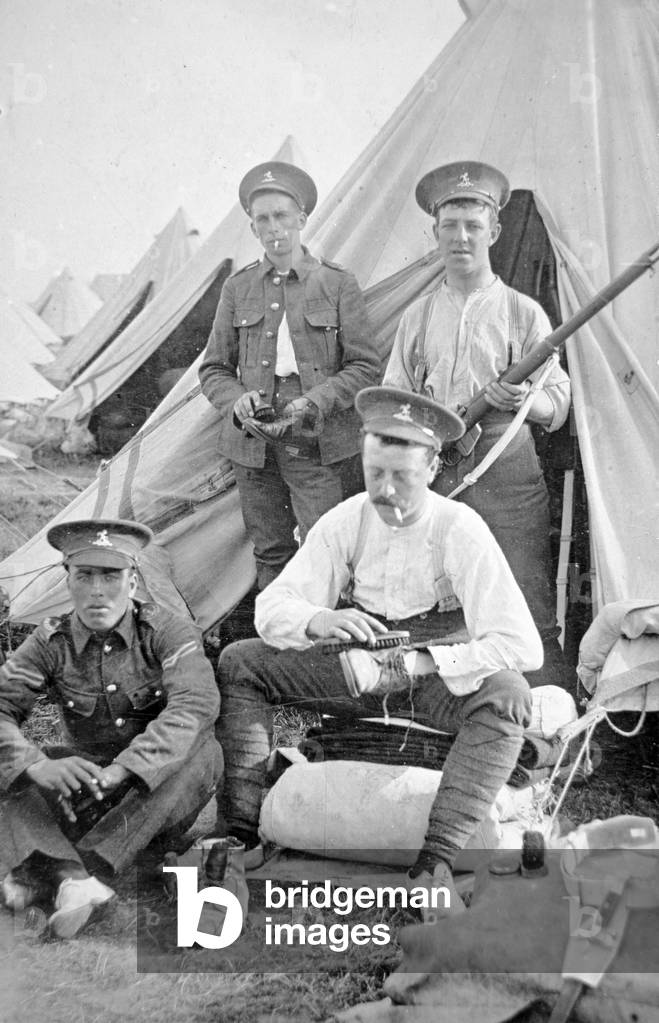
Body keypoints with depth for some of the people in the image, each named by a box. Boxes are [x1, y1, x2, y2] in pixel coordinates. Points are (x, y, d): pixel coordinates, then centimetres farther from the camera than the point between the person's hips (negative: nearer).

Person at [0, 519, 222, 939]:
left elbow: (196, 704, -27)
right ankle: (70, 878, -43)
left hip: (158, 790, -2)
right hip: (85, 789, 2)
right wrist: (36, 765, -36)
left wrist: (122, 769, -41)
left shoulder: (168, 632, -10)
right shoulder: (50, 643, -2)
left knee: (201, 750, -33)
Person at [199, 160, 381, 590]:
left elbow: (366, 367, -1)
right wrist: (236, 401, -9)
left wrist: (313, 401, -15)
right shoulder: (238, 288, 10)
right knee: (271, 556, 9)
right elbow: (214, 370, 13)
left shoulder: (338, 284, 2)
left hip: (320, 447, -3)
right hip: (254, 448, 3)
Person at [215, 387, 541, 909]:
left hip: (436, 678, -3)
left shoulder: (459, 529, -20)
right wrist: (318, 620, -32)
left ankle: (435, 862, -37)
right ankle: (238, 834, -13)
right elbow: (272, 606, -8)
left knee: (506, 693, -35)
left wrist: (419, 662, -30)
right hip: (359, 671, 4)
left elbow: (521, 645, -26)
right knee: (239, 663, -10)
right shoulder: (346, 520, -8)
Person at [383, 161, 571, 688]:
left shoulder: (523, 312, 6)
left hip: (508, 473, -3)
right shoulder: (418, 316, 14)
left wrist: (523, 401, -17)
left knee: (529, 615, -7)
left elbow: (558, 403, 4)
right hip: (432, 473, 3)